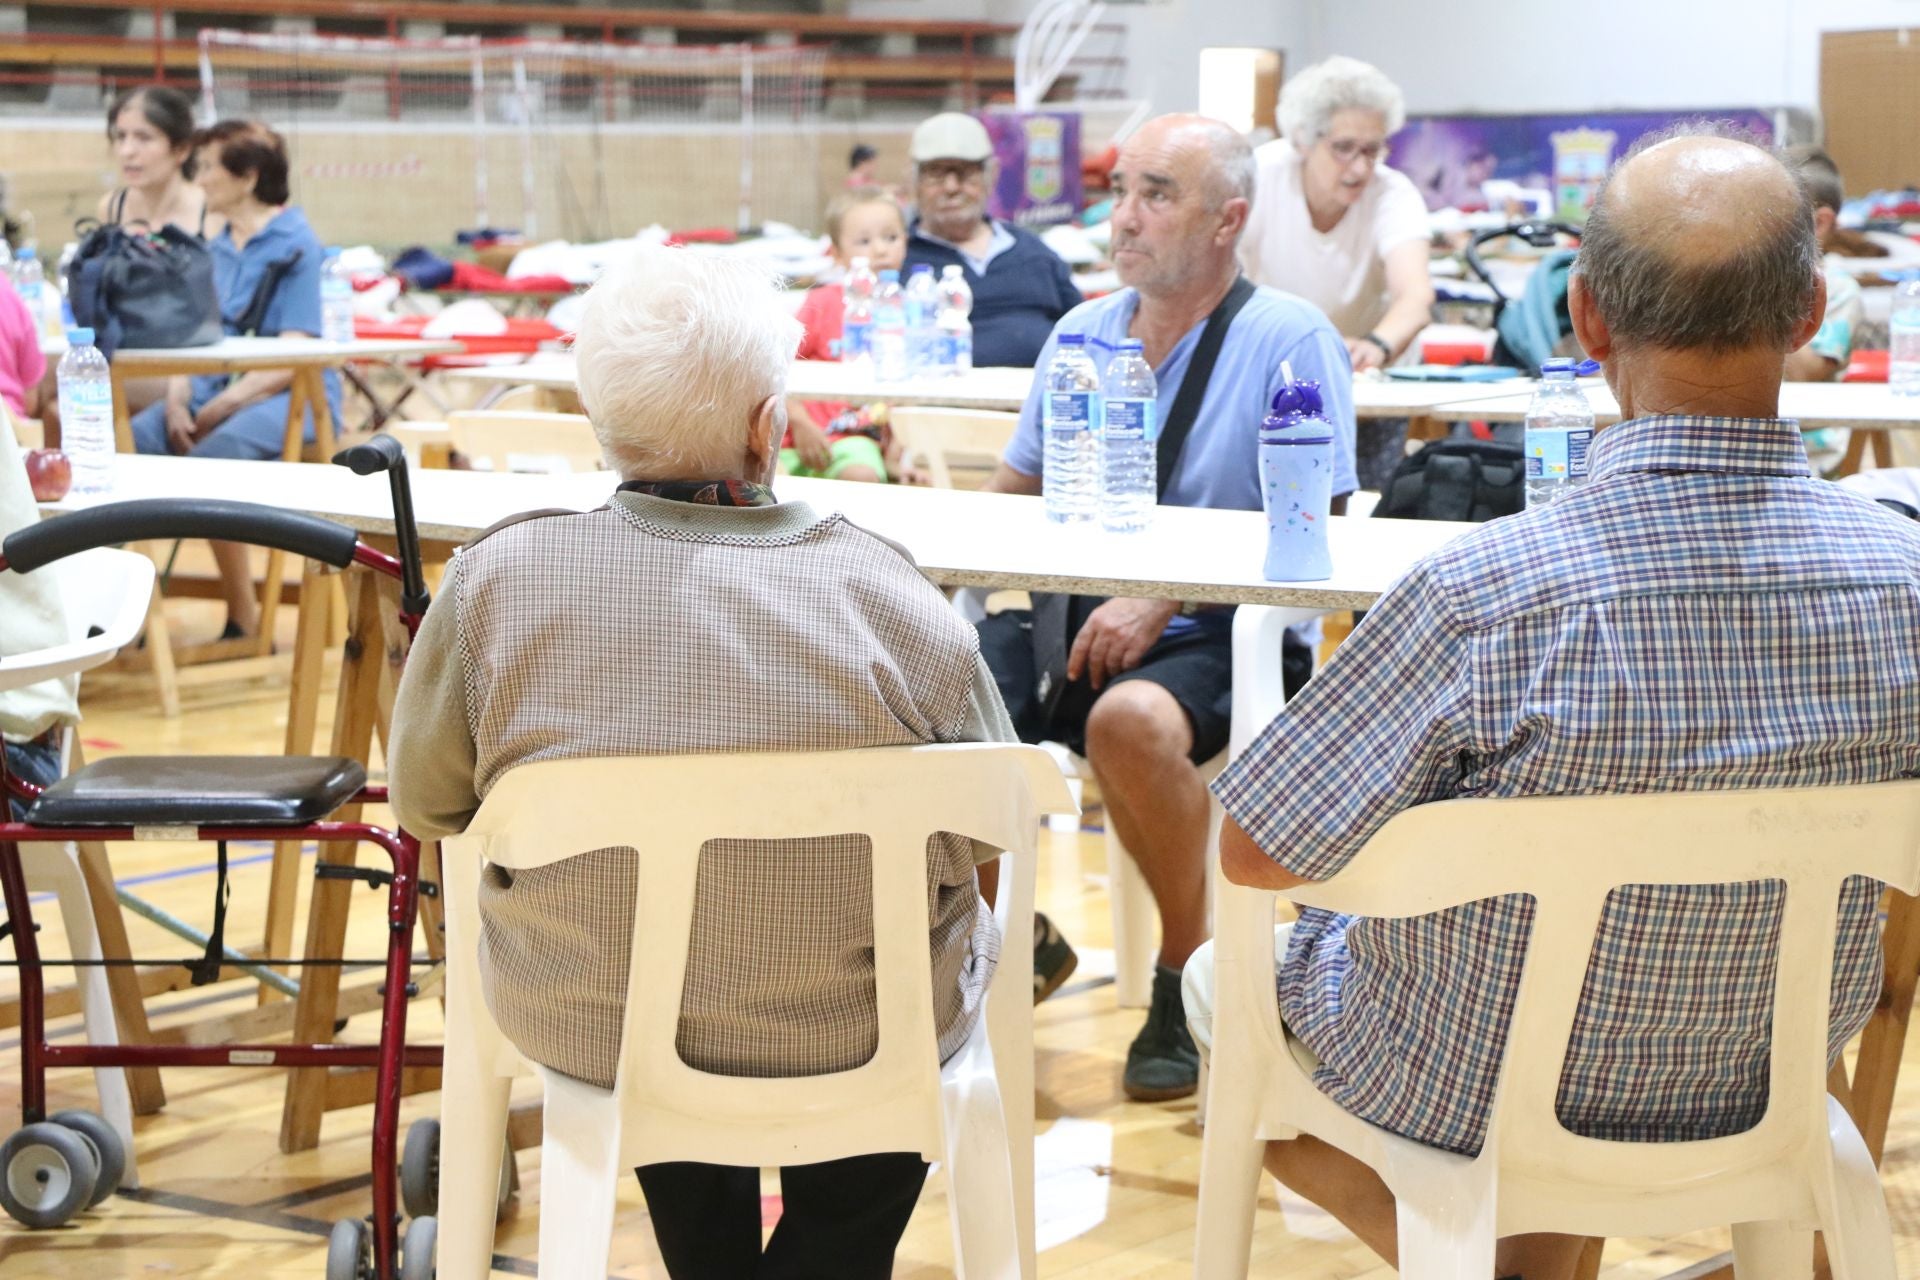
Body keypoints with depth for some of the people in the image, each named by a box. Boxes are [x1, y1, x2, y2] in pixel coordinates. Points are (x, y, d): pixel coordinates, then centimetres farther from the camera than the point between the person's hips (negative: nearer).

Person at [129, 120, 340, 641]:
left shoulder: (296, 245, -6)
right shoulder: (214, 248, 15)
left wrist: (219, 409, -17)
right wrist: (177, 398, -7)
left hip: (290, 396, -6)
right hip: (217, 387, 6)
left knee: (212, 455, -33)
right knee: (132, 440, -21)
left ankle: (245, 618, -21)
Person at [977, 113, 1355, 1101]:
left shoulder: (1290, 341, -5)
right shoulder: (1081, 333, 14)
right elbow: (1013, 496, 20)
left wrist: (1161, 602, -21)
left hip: (1223, 637, -6)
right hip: (1072, 612, 6)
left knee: (1129, 719, -38)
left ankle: (1188, 972, -11)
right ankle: (1018, 937, 7)